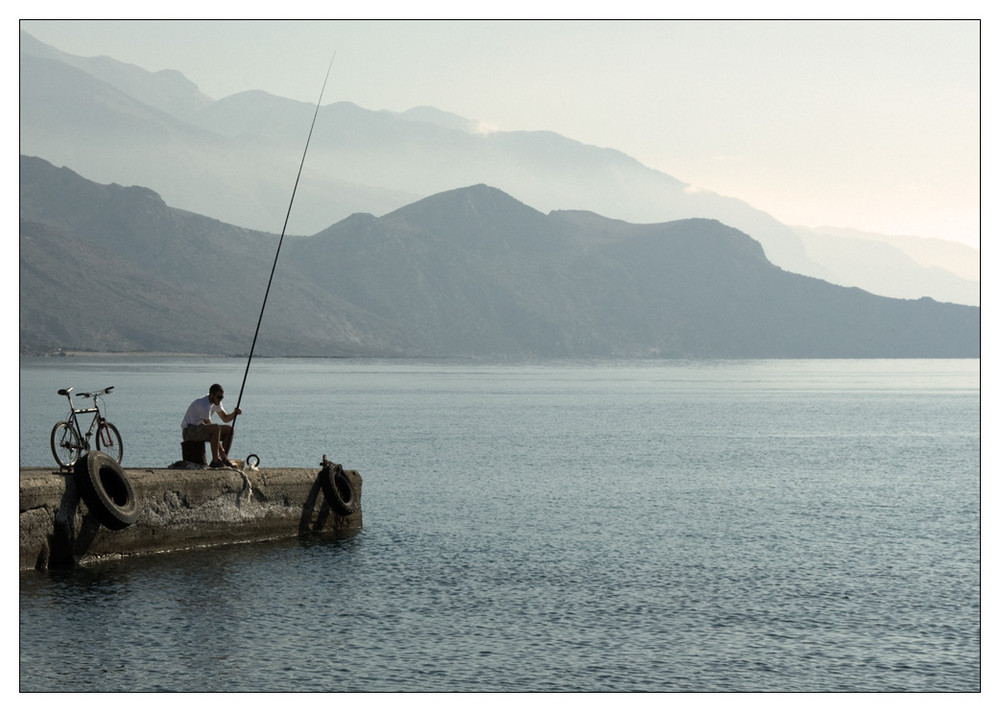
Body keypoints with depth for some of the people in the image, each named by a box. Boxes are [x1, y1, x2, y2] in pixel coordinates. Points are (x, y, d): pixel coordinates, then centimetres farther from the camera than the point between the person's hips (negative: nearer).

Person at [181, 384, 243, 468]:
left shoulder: (216, 402, 5)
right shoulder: (204, 405, -25)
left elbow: (225, 418, 15)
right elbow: (209, 426, -24)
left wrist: (235, 413, -9)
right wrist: (221, 449, -22)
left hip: (200, 429, 10)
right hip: (189, 431, -10)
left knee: (229, 429, 1)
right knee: (216, 428, -33)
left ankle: (224, 460, -1)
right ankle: (215, 461, -29)